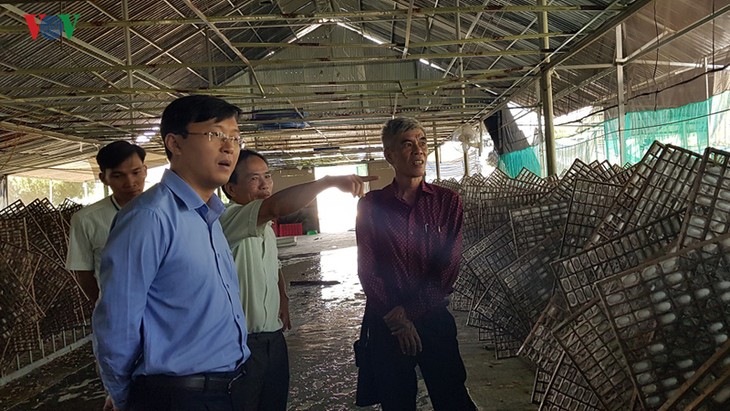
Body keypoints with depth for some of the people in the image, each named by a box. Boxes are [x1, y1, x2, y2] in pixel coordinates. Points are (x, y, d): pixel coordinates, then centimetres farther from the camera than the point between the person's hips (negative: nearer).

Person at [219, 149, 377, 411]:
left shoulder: (265, 227, 13)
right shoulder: (229, 219, -18)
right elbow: (277, 207, -38)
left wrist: (283, 299, 11)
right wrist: (330, 181, -44)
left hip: (273, 337, 9)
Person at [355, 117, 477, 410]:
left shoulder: (447, 202, 0)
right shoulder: (371, 205, -1)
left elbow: (448, 268, -6)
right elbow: (367, 269, -3)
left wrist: (408, 312, -12)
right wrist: (395, 318, -10)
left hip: (434, 319, 0)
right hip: (385, 324, 0)